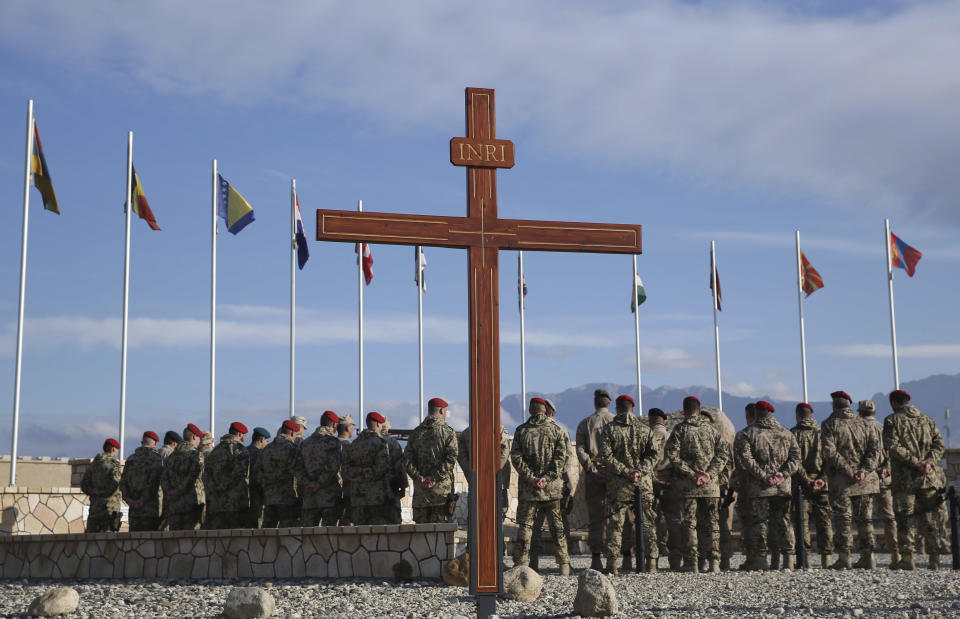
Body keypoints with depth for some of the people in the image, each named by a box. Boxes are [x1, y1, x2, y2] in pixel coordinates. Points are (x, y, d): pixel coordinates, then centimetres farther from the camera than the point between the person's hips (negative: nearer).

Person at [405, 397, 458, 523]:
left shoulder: (416, 433, 9)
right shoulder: (448, 432, -2)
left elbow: (407, 460, 2)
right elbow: (451, 459, -13)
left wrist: (418, 477, -5)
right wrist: (435, 477, -13)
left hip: (420, 489, 3)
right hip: (441, 489, -3)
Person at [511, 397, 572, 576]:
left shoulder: (521, 430, 3)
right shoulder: (556, 429, 2)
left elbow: (516, 457, -3)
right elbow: (561, 457, -5)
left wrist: (531, 478, -6)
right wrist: (547, 477, -9)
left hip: (527, 487, 0)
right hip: (551, 487, 0)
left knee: (524, 526, 5)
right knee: (556, 525, 7)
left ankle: (520, 564, 4)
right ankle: (564, 565, 8)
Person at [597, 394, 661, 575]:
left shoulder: (609, 429, 0)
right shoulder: (644, 429, 7)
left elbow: (605, 456, -9)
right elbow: (656, 452, -1)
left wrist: (625, 471, -9)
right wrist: (641, 470, -8)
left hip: (618, 485, -2)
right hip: (643, 483, 2)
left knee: (615, 523, 3)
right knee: (647, 522, 8)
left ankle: (612, 565, 1)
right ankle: (651, 562, 8)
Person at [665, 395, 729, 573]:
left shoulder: (680, 429, -2)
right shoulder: (711, 428, 8)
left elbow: (673, 455, -10)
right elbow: (724, 452, 3)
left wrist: (691, 473, -10)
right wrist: (710, 473, -4)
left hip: (687, 484, -3)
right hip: (710, 484, 3)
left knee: (688, 522, 2)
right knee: (711, 521, 10)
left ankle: (691, 563, 0)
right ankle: (714, 561, 6)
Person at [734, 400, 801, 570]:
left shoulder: (748, 433, 0)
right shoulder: (786, 433, 11)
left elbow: (744, 458, -11)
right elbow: (796, 457, 4)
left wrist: (762, 475, -11)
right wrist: (783, 474, -4)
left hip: (759, 487, -3)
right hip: (783, 487, 3)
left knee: (760, 522, 1)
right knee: (783, 522, 8)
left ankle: (760, 560, 1)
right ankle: (788, 560, 6)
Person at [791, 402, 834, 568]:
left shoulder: (794, 433, -2)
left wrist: (806, 480, -12)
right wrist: (823, 478, -7)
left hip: (801, 483, -3)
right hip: (822, 484, 3)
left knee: (802, 522, 0)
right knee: (824, 522, 9)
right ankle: (826, 559, 8)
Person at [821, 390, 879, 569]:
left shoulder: (830, 424, -3)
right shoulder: (863, 423, 11)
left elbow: (830, 452, -15)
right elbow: (875, 449, 2)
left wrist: (848, 470, -14)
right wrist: (864, 470, -8)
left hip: (841, 481, -4)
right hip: (865, 481, 4)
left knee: (842, 520, 1)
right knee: (865, 518, 12)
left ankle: (844, 558, 0)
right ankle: (868, 557, 13)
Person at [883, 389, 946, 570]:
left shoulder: (892, 421, 0)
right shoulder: (927, 420, 15)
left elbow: (892, 447, -12)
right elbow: (939, 444, 6)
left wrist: (914, 462, -13)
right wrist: (929, 461, -6)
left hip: (904, 478, -4)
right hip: (929, 478, 4)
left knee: (905, 519, 0)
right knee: (929, 519, 8)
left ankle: (907, 558, -4)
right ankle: (934, 560, 6)